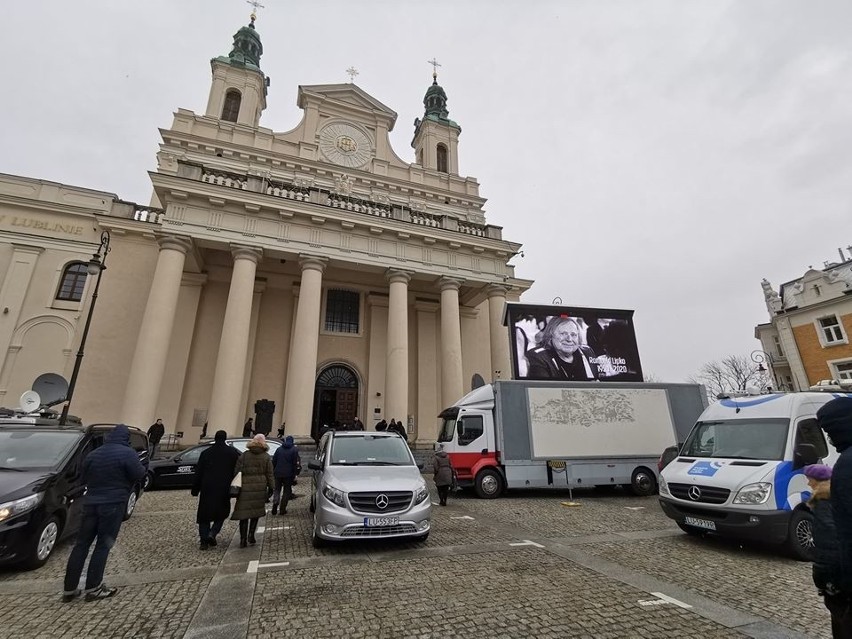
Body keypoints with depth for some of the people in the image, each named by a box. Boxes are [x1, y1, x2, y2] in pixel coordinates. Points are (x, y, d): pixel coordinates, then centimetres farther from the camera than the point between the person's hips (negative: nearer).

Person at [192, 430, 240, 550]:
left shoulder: (206, 453, 4)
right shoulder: (233, 453, -2)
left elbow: (198, 473, 6)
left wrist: (195, 489, 14)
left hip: (207, 489, 2)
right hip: (224, 489, -1)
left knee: (204, 514, 12)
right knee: (222, 513, 13)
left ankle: (204, 540, 8)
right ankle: (212, 534, -4)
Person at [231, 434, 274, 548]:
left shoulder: (244, 455, 3)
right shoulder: (266, 457, 2)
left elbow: (237, 471, 0)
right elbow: (269, 474, 1)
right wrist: (271, 487, 6)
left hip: (245, 487, 0)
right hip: (260, 487, 0)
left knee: (244, 513, 6)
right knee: (256, 511, 16)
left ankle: (243, 539, 6)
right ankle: (251, 535, 9)